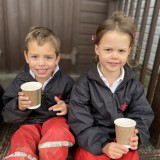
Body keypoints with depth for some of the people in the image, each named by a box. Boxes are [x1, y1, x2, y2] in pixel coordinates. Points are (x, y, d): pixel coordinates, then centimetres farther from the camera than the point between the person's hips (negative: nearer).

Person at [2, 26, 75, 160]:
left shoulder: (65, 81, -6)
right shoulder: (20, 81, -3)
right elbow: (7, 115, -2)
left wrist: (67, 107, -16)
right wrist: (18, 106, -24)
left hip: (54, 120, 1)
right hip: (29, 123, 0)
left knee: (58, 133, -33)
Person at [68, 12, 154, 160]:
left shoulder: (134, 84, -3)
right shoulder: (85, 83, -13)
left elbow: (142, 116, 1)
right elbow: (80, 122, -13)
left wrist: (136, 137, -18)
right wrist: (102, 145, -21)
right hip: (92, 143, -2)